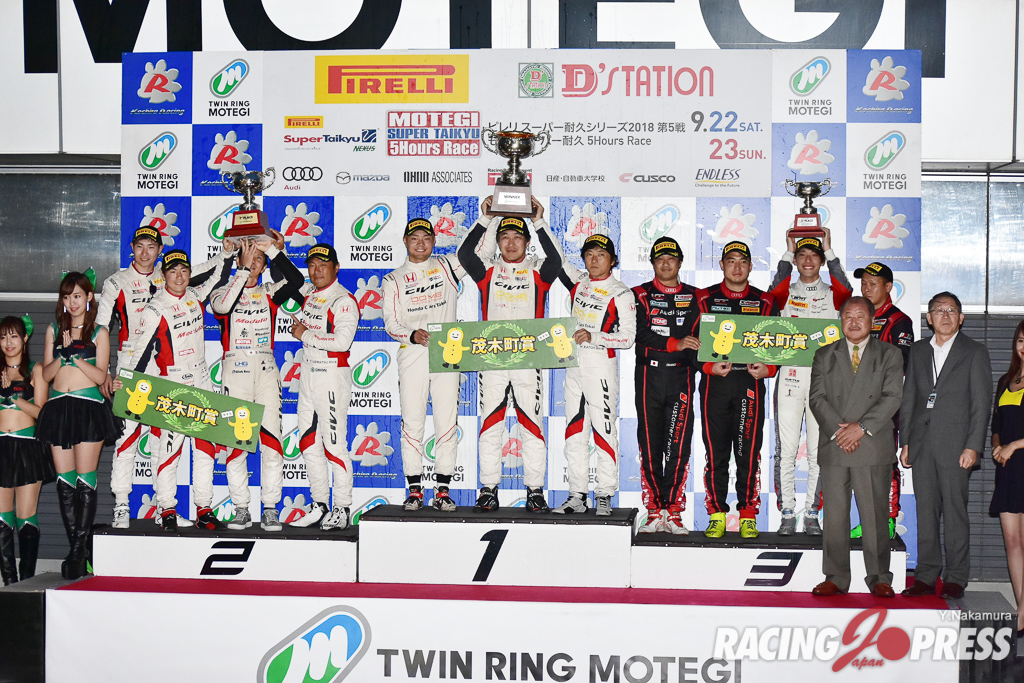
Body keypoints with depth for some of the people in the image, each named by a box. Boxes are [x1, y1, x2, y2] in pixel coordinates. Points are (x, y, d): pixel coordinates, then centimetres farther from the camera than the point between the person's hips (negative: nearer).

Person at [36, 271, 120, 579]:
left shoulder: (99, 333, 5)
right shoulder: (54, 330, 15)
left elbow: (100, 375, -1)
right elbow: (46, 374, 10)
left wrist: (77, 357, -13)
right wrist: (63, 355, -8)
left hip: (88, 408, -4)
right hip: (58, 409, 4)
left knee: (85, 481, -6)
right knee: (64, 482, 3)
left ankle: (79, 552, -5)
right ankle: (77, 549, 7)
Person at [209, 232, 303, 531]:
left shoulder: (269, 293, 12)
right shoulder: (224, 291, 6)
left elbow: (297, 280, -7)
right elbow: (223, 306, -18)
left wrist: (276, 252, -12)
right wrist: (244, 270, -20)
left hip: (266, 369, 1)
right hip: (235, 369, -1)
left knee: (271, 437, -5)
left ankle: (271, 510, -2)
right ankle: (241, 509, 3)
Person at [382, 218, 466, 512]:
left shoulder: (447, 267, 11)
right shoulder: (393, 280, 10)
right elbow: (391, 323, 5)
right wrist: (412, 335, -14)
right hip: (412, 355, 0)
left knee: (446, 421, -1)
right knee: (412, 422, -1)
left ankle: (442, 490, 3)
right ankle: (415, 490, 5)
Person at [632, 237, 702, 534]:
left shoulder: (695, 297, 13)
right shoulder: (640, 295, 7)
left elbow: (701, 338, 10)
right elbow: (641, 335, -7)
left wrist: (703, 363, -8)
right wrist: (676, 343, -15)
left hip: (681, 376, 1)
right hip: (648, 376, 0)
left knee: (678, 445, -4)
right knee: (650, 444, 0)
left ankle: (674, 512, 2)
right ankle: (654, 512, 6)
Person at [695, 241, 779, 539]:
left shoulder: (764, 302, 11)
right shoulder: (705, 299, 8)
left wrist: (768, 368, -7)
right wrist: (710, 366, -10)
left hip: (750, 383, 0)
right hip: (714, 383, 0)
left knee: (749, 452, -1)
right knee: (715, 451, 0)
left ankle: (748, 516, 8)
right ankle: (717, 515, 9)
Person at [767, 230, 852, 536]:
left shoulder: (831, 294, 11)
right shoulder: (786, 291, 12)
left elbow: (846, 292, -13)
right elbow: (774, 291, -12)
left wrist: (829, 250, -10)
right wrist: (788, 251, -10)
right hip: (790, 373, 0)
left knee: (819, 451, 1)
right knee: (786, 448, -2)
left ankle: (812, 514, 9)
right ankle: (787, 514, 5)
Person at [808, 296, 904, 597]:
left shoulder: (889, 355, 8)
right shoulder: (824, 355, 14)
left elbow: (892, 397, -2)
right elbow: (817, 398, 4)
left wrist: (861, 427, -13)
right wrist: (838, 430, -10)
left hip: (874, 447, -2)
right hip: (833, 448, 2)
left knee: (875, 516, -1)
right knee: (835, 516, 3)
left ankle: (879, 579, 7)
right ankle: (835, 578, 10)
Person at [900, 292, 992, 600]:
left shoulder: (974, 352, 2)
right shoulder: (918, 351, 15)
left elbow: (981, 403, -2)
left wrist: (973, 446, -10)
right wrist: (905, 442, 9)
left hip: (954, 444, -4)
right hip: (922, 444, 4)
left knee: (955, 512, -2)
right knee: (925, 511, 6)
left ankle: (955, 579, 5)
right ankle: (926, 576, 12)